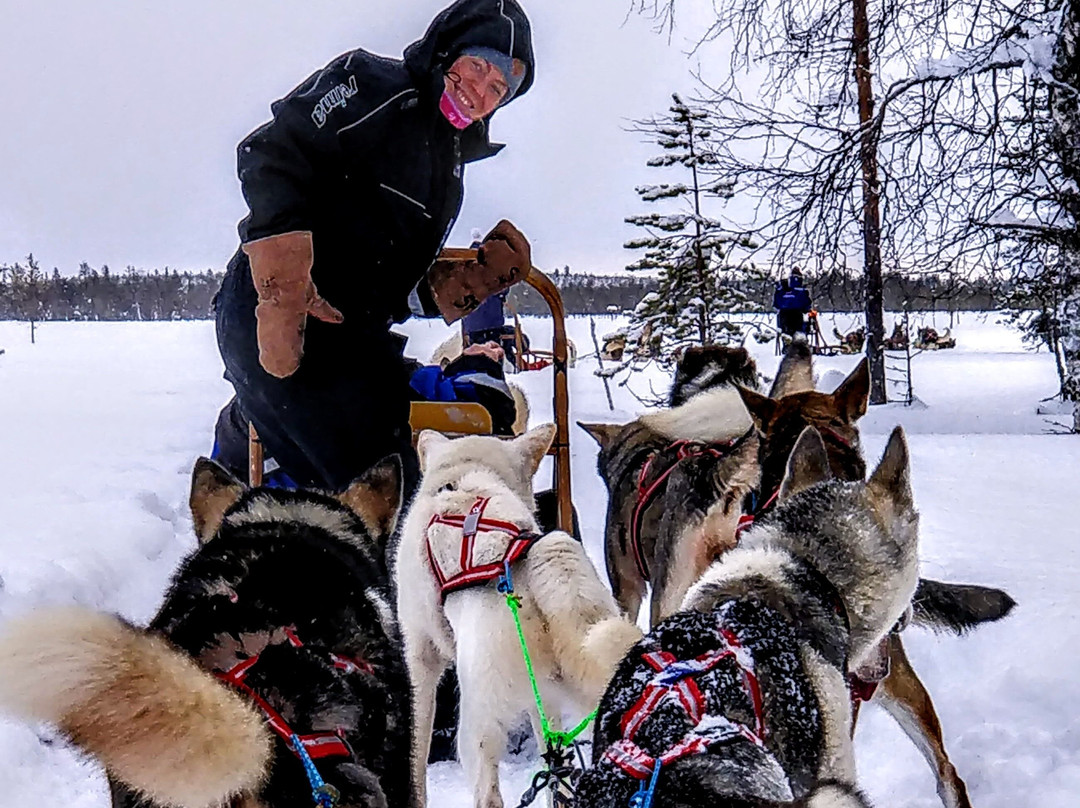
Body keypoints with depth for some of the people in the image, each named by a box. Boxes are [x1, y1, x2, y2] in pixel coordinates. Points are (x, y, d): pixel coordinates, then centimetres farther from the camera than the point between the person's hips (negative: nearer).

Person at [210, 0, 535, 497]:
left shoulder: (450, 164, 23)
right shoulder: (375, 87, -2)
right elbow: (272, 158, -17)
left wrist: (483, 276, 0)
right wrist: (283, 295, -25)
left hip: (353, 343, 9)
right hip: (276, 323, -9)